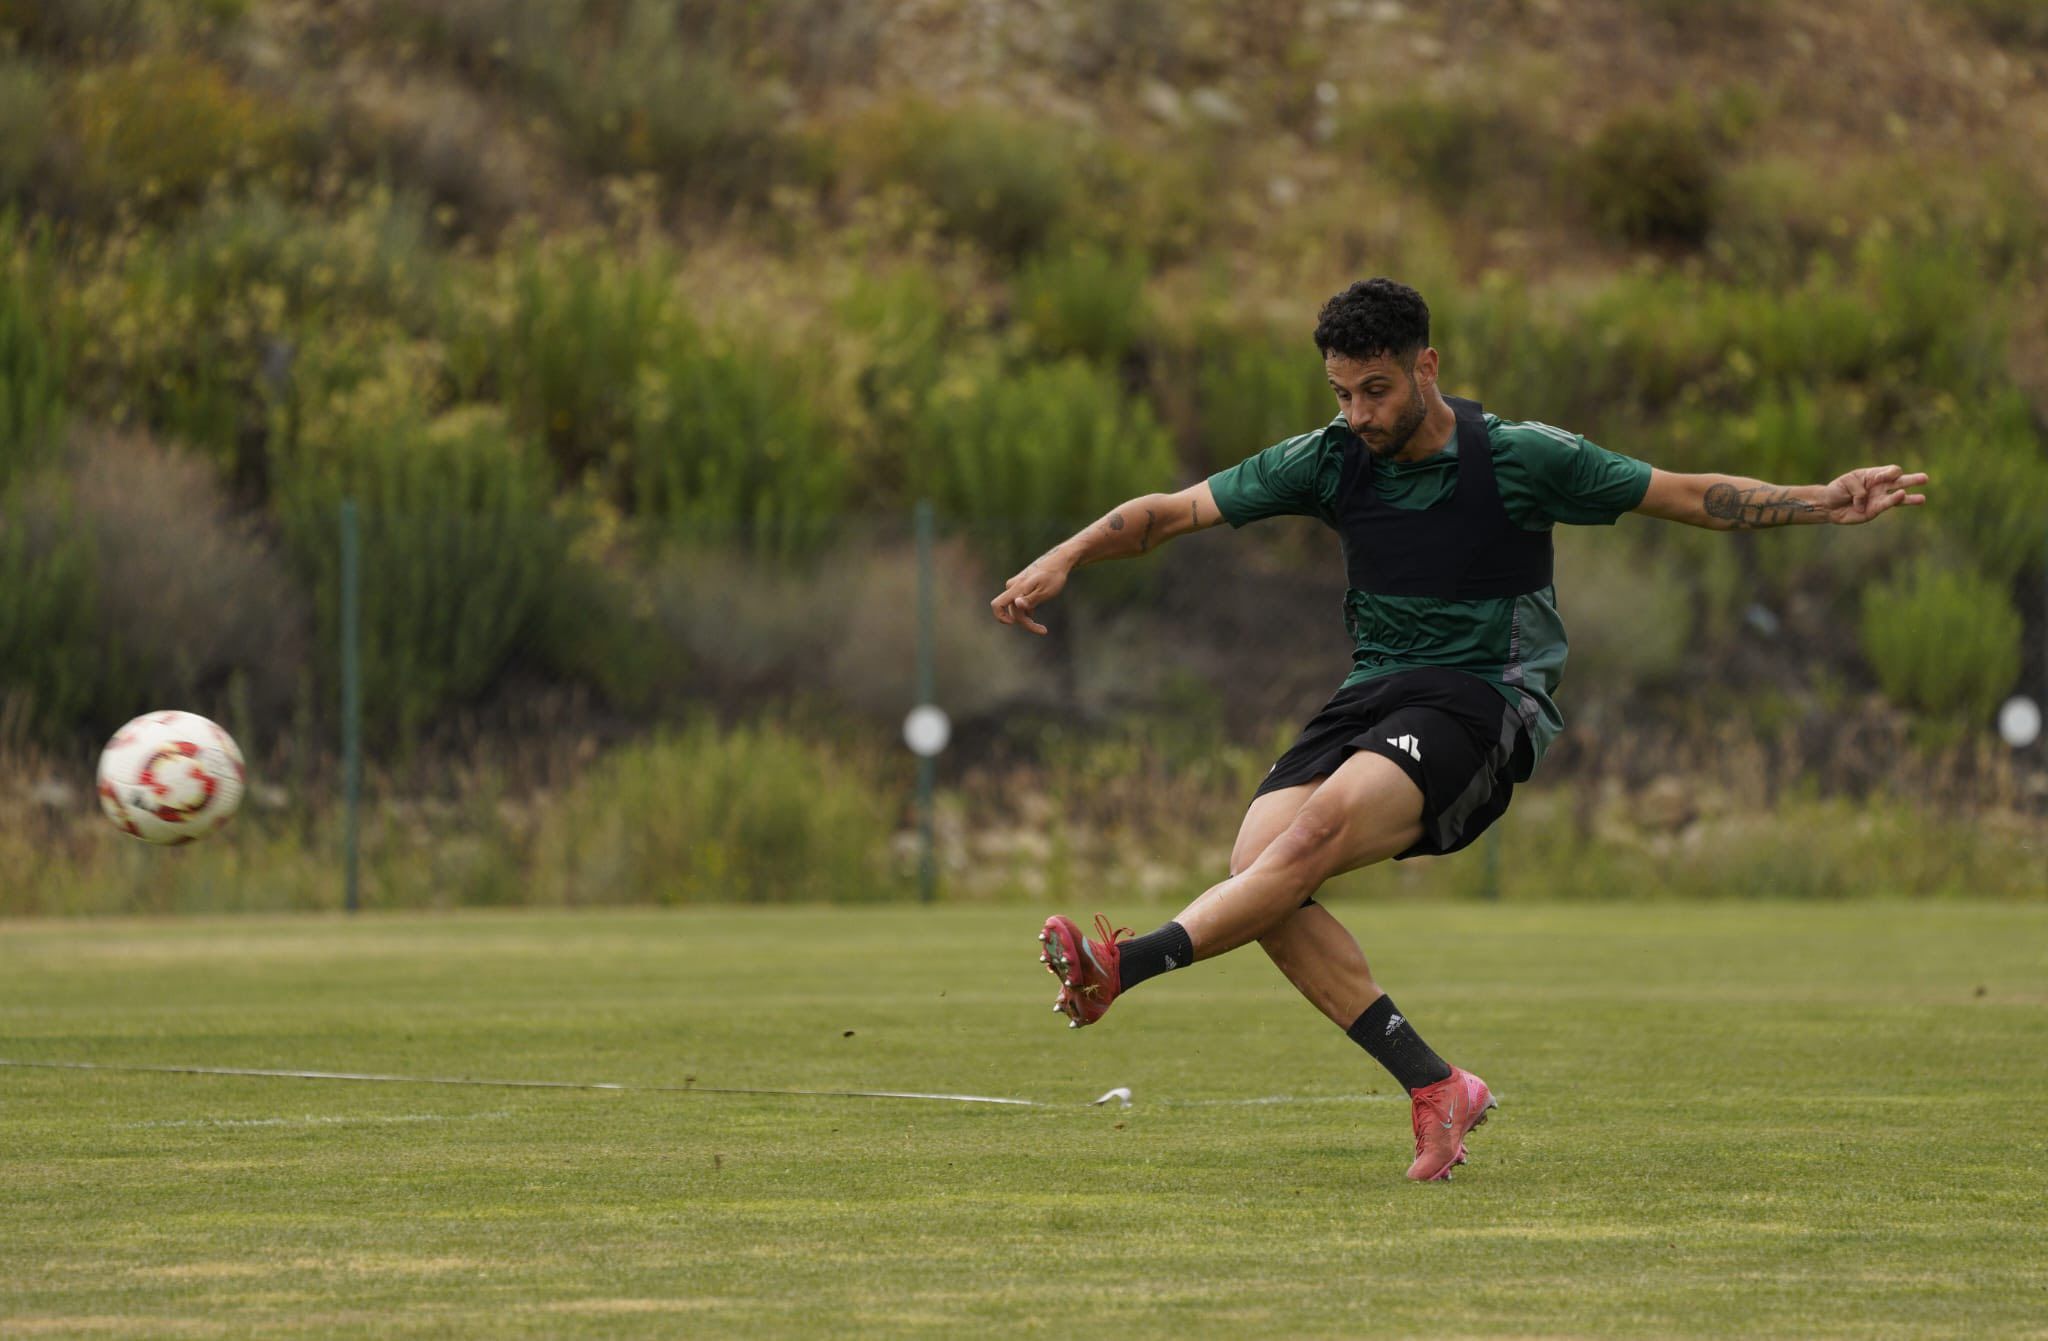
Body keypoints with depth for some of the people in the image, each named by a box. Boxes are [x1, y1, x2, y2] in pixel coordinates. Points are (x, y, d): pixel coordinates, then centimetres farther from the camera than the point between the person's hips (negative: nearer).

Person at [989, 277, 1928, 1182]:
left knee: (1320, 826, -32)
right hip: (1374, 692, 5)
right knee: (1257, 865, -20)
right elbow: (1176, 511, 4)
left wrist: (1824, 503, -8)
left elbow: (1689, 497, 1)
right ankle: (1434, 1088, -17)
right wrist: (1063, 559, -11)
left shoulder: (1519, 458, -6)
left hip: (1482, 702, -5)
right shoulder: (1329, 461, 3)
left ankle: (1127, 966, -36)